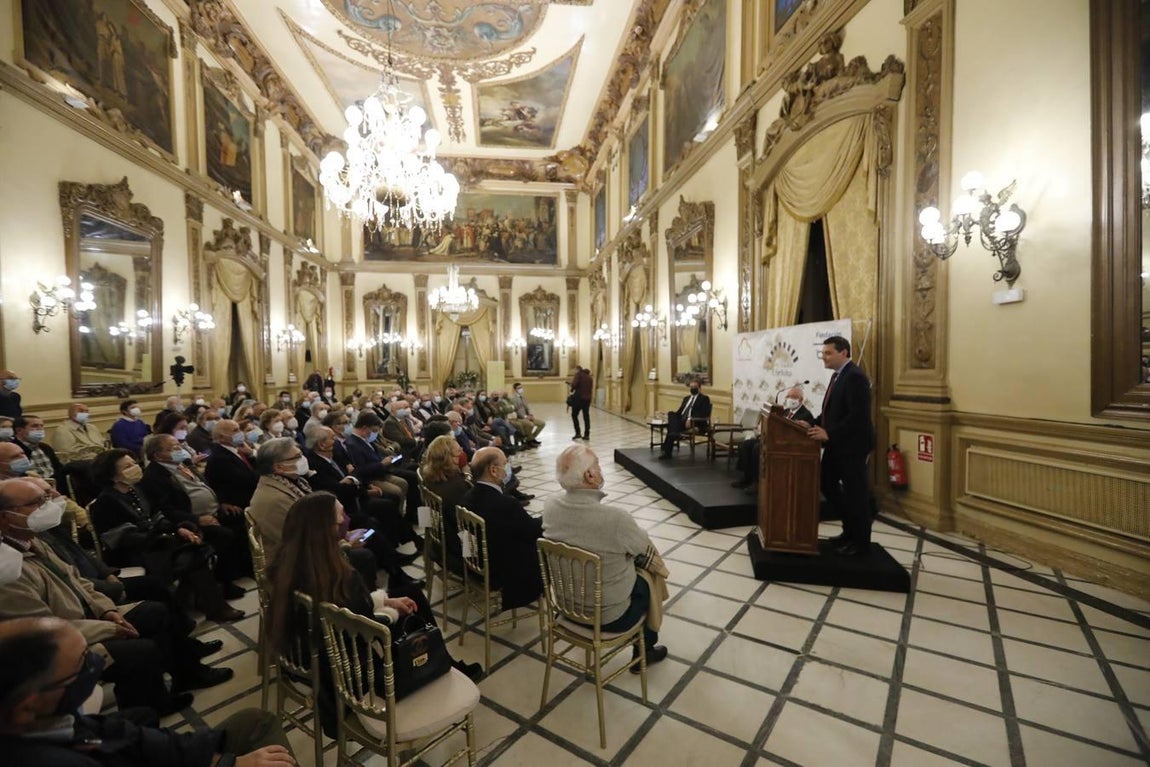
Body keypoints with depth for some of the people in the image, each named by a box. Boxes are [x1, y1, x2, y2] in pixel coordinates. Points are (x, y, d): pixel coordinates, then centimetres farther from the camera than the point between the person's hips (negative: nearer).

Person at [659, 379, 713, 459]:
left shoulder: (704, 398, 6)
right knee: (671, 413, -26)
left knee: (671, 424, -29)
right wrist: (673, 416, -2)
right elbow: (680, 411, 22)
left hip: (695, 422, -6)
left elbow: (704, 414, -8)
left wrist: (690, 419, -23)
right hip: (682, 420, 6)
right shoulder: (686, 398, 28)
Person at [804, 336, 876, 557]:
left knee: (855, 492, 3)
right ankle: (851, 530, 32)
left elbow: (858, 415, -25)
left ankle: (860, 543, 20)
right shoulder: (838, 375, 13)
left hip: (852, 445, -10)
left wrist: (829, 434, -25)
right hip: (837, 444, 10)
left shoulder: (855, 376, -18)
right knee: (827, 484, 16)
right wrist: (814, 425, 5)